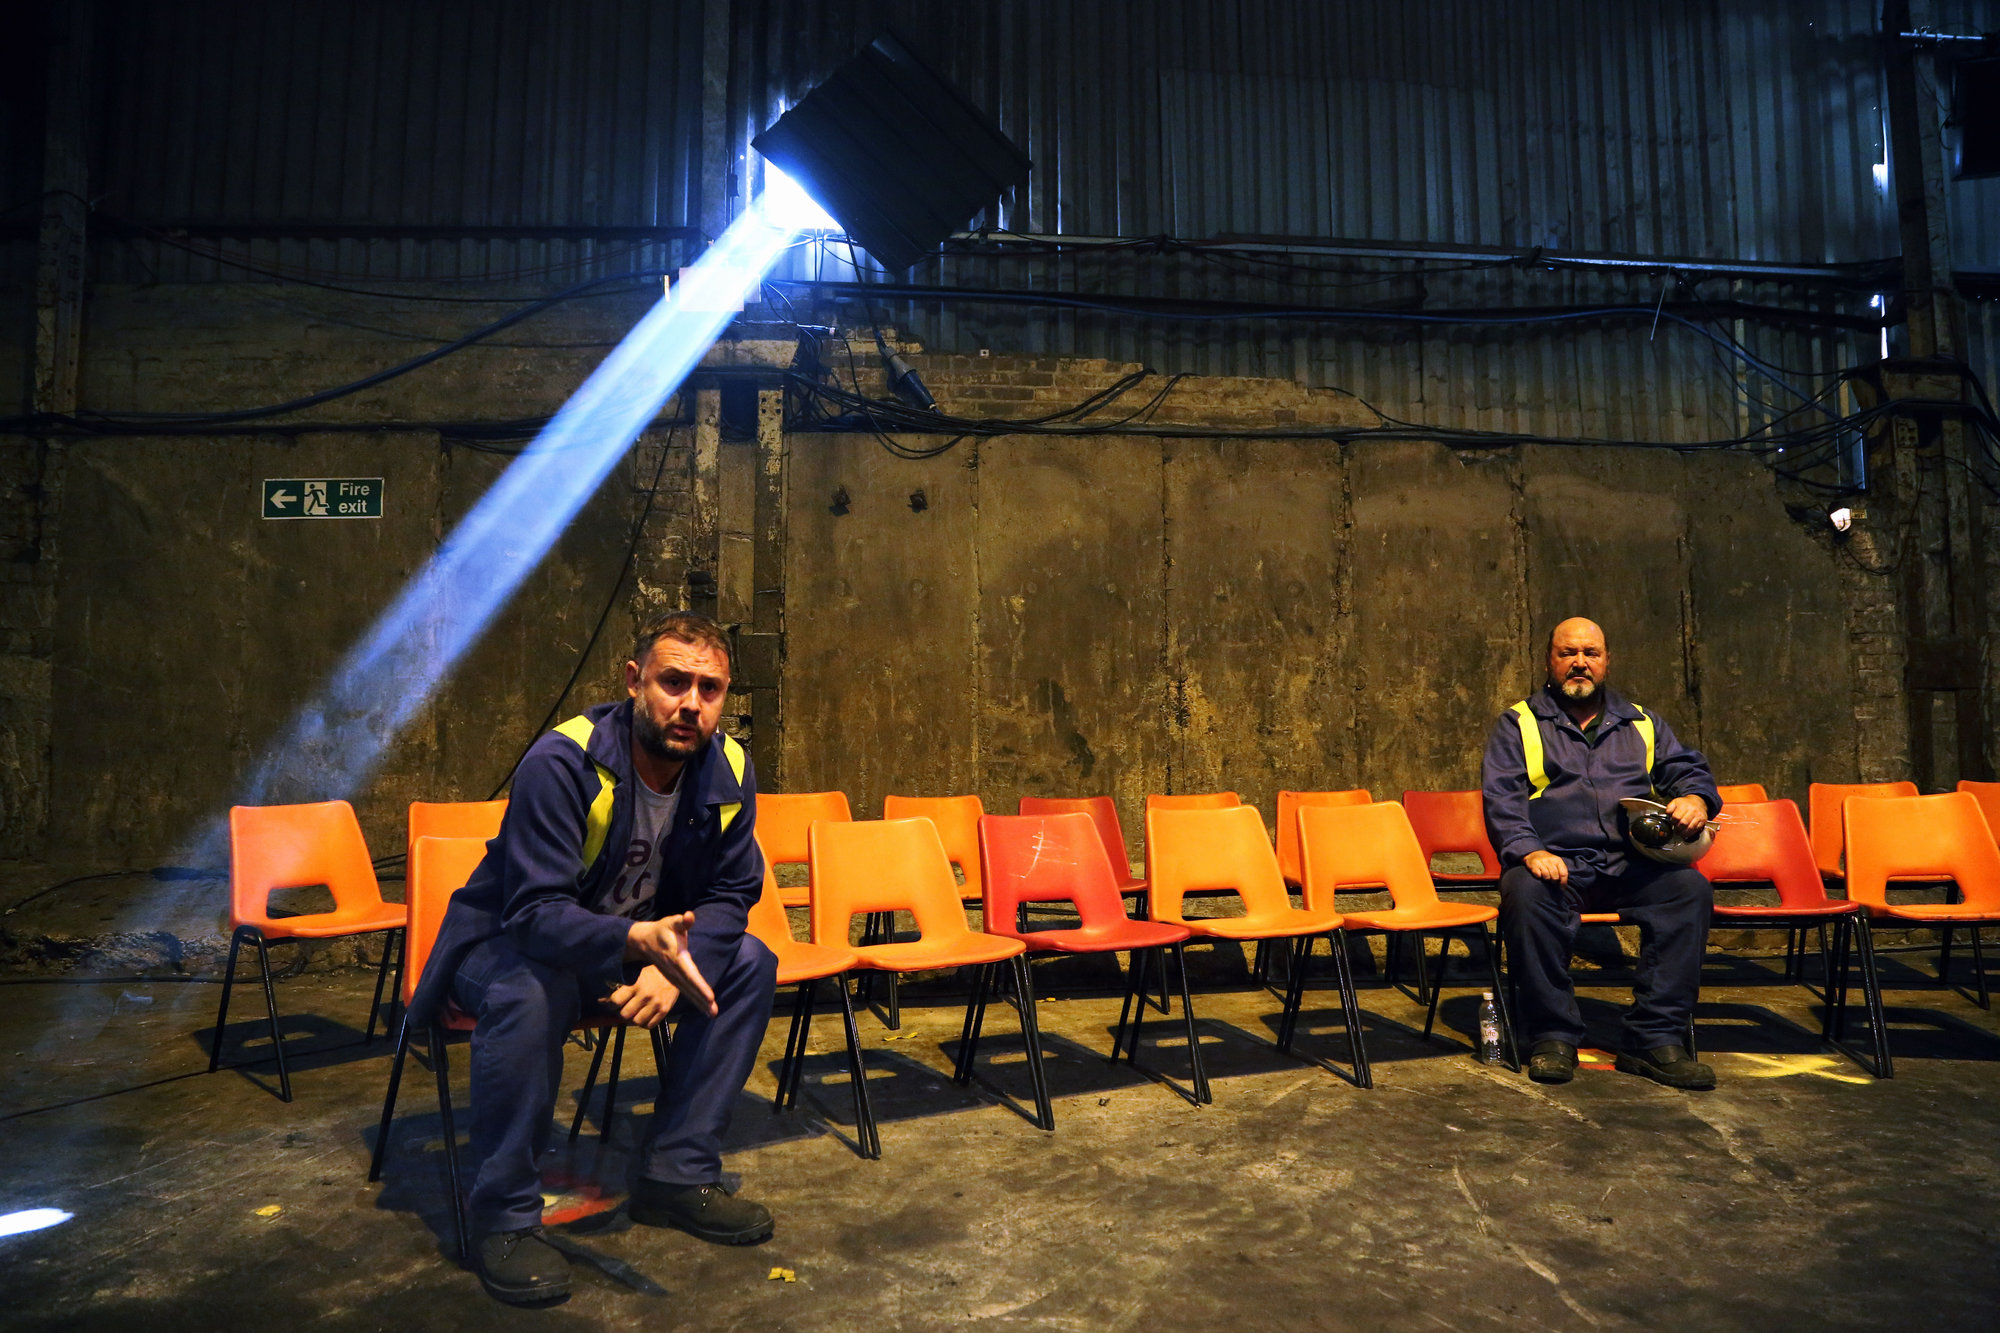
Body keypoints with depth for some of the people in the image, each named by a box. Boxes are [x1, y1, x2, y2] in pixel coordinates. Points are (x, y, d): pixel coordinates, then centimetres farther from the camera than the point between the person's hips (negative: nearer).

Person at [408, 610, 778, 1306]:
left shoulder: (728, 771, -12)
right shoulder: (562, 763, -29)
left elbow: (729, 894, -7)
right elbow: (536, 912, -33)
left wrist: (674, 964, -27)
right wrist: (638, 939, -52)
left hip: (642, 941, 5)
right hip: (508, 943, -5)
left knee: (748, 964, -14)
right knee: (528, 990, -37)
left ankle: (677, 1175, -4)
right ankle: (505, 1217, -17)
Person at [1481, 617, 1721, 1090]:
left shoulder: (1641, 723, 24)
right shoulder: (1518, 724, 11)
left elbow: (1688, 768, 20)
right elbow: (1501, 798, -1)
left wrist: (1696, 799, -6)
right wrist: (1529, 851, -19)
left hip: (1631, 866, 3)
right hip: (1556, 863, -3)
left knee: (1690, 888, -27)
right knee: (1526, 894, -36)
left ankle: (1654, 1038, -20)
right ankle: (1553, 1037, -20)